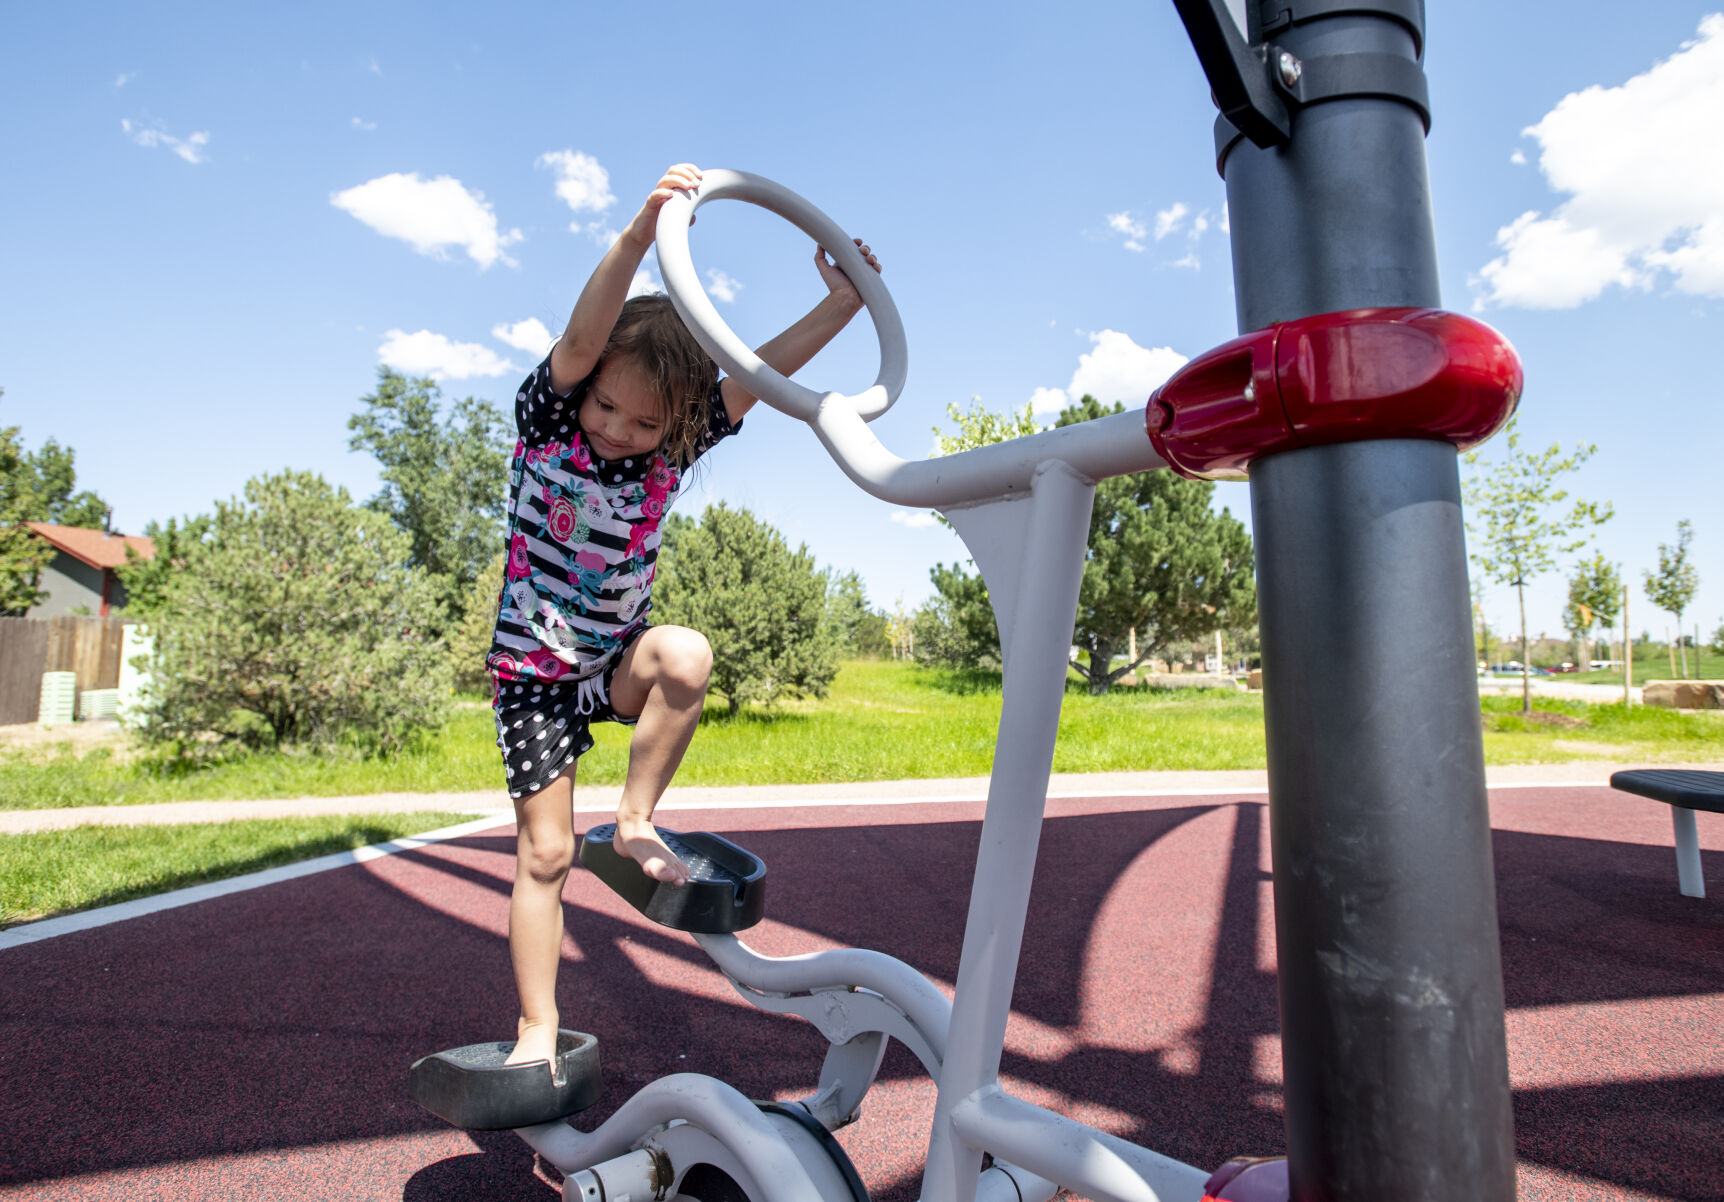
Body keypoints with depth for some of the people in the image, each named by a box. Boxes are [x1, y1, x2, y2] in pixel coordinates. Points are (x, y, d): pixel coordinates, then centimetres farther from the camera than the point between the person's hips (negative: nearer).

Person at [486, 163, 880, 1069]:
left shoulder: (674, 448, -8)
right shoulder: (547, 419, -15)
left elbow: (761, 373, -13)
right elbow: (581, 336, -34)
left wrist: (841, 304, -22)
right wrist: (640, 232, -48)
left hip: (617, 661, 2)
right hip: (535, 671, -2)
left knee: (687, 655, -34)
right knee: (544, 851, -2)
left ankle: (636, 819, -14)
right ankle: (537, 1031, 16)